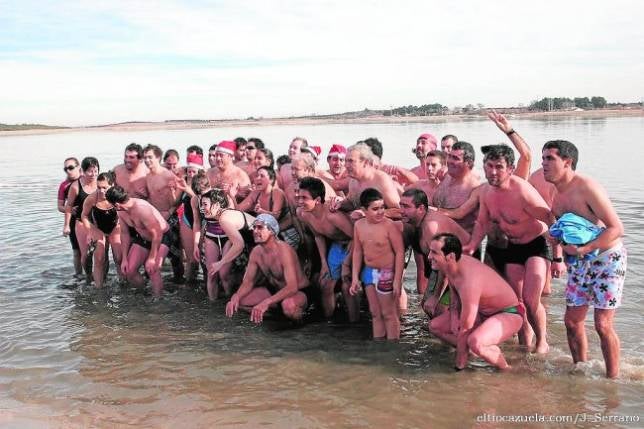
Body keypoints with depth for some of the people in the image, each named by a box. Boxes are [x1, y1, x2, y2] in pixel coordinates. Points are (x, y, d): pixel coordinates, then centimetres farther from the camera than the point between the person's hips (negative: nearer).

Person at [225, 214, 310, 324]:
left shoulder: (284, 250, -28)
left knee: (288, 305, -41)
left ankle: (297, 314, -4)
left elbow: (292, 287, -36)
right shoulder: (256, 252, -7)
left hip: (299, 292, -7)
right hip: (274, 290, 7)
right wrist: (236, 297, -22)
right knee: (239, 300, -7)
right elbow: (248, 282, 1)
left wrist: (266, 302, -48)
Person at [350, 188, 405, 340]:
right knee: (375, 313, 16)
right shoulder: (359, 225, 1)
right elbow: (357, 252, 9)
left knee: (389, 314, 4)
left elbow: (400, 252, -16)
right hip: (368, 272, 6)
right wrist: (355, 278, 7)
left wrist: (397, 280, -18)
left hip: (386, 273, -6)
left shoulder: (390, 225, -18)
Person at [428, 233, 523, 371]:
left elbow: (465, 328, -29)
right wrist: (454, 318, -7)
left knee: (475, 342, -38)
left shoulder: (469, 282, -37)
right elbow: (454, 298, 10)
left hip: (509, 314, -9)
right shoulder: (451, 264, -11)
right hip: (482, 311, 9)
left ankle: (504, 369, -8)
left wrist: (460, 360, -17)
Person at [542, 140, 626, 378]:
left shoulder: (587, 188, -21)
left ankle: (612, 379, 9)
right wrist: (559, 258, 10)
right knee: (572, 321, 8)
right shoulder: (556, 195, 3)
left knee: (603, 325, -6)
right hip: (579, 263, 7)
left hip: (607, 259, -7)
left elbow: (617, 228, -23)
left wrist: (584, 249, -29)